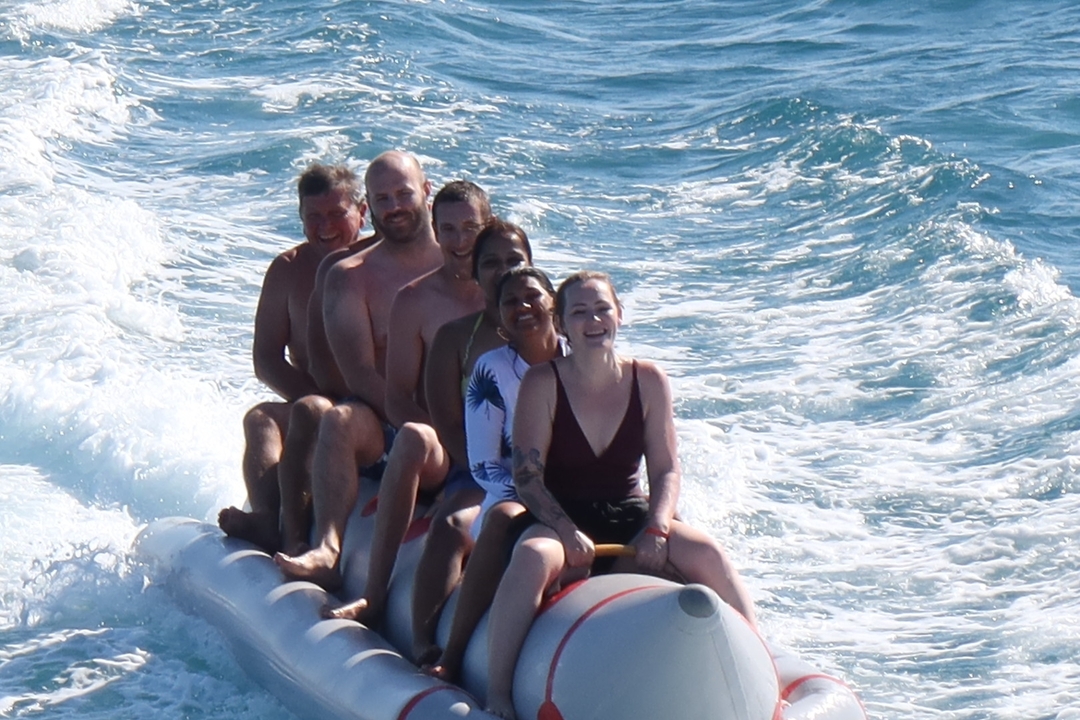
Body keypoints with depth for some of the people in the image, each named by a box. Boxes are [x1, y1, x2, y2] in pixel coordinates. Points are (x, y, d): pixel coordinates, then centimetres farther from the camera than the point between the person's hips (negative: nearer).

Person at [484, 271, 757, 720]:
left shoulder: (648, 381, 2)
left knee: (709, 555, -23)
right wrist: (569, 533, -24)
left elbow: (666, 471, 2)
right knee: (533, 558, -37)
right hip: (561, 519, -3)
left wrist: (656, 530, -16)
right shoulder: (542, 384, -6)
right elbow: (527, 478, -10)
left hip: (630, 517, 3)